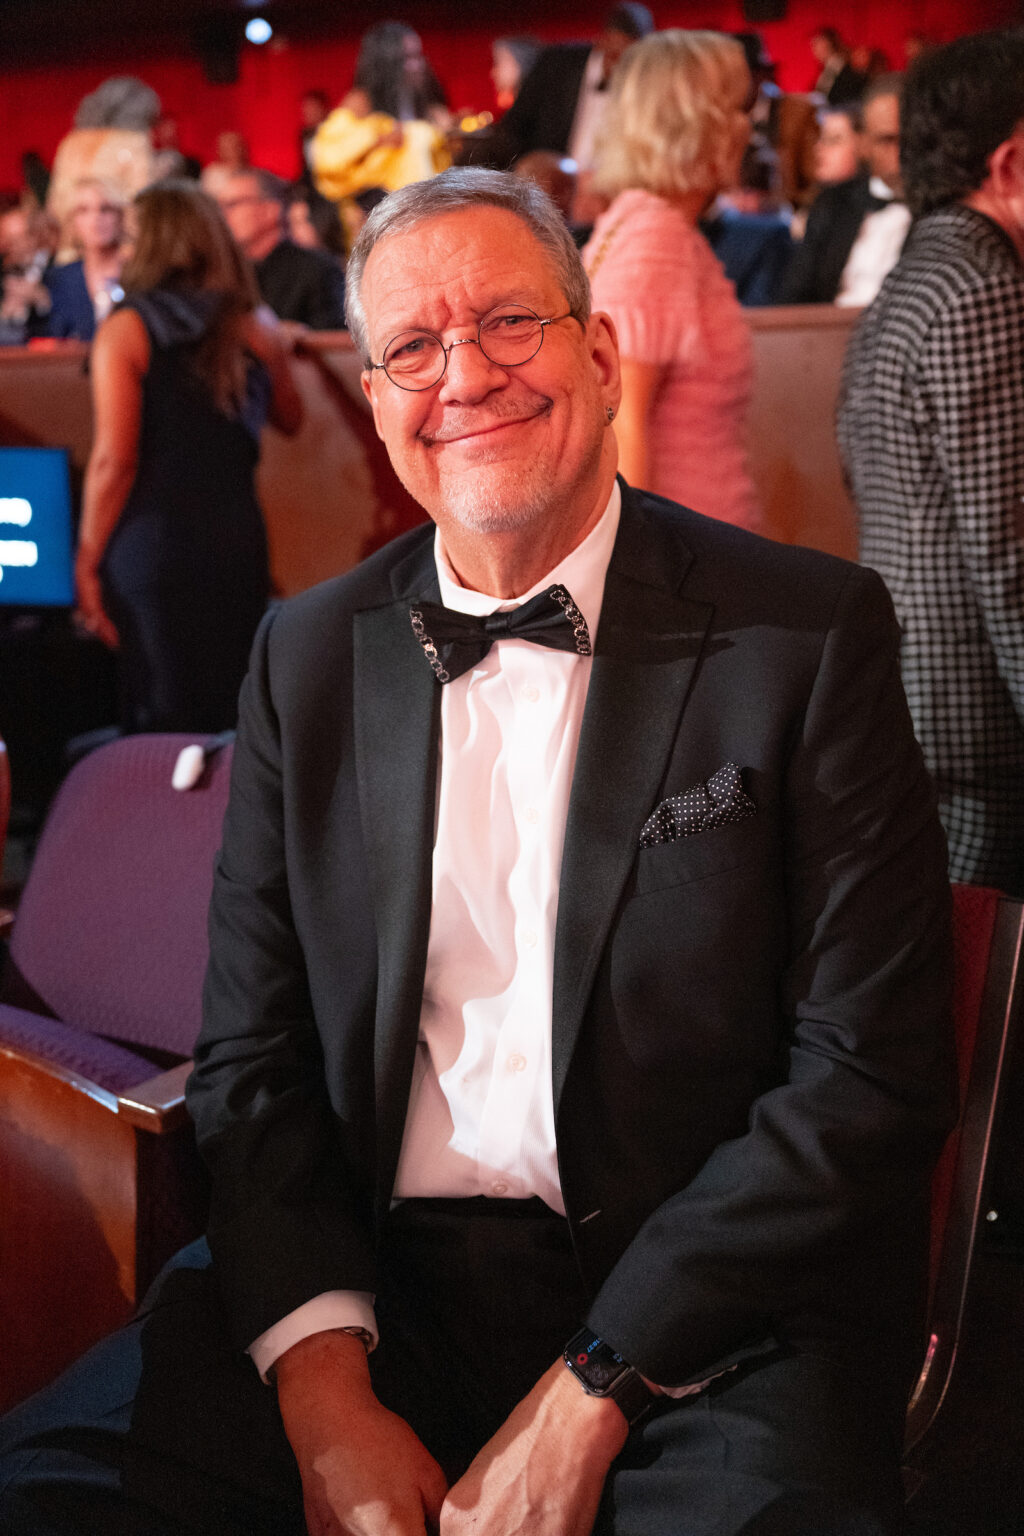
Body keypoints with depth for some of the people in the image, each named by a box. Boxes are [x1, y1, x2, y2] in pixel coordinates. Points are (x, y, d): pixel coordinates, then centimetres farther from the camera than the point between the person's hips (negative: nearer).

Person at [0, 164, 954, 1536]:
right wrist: (323, 1384, -8)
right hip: (373, 1283, 3)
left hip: (702, 1312, -3)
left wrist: (588, 1397, -12)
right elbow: (252, 1057, 8)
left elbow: (870, 1074, -6)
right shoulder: (309, 656, 9)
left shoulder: (809, 631, -2)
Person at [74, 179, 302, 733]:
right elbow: (289, 418, 22)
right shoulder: (256, 328, 4)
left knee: (161, 719, 4)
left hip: (150, 543, -3)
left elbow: (114, 459, -13)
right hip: (238, 539, 4)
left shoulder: (125, 330, -7)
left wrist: (87, 559, -6)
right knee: (233, 717, 13)